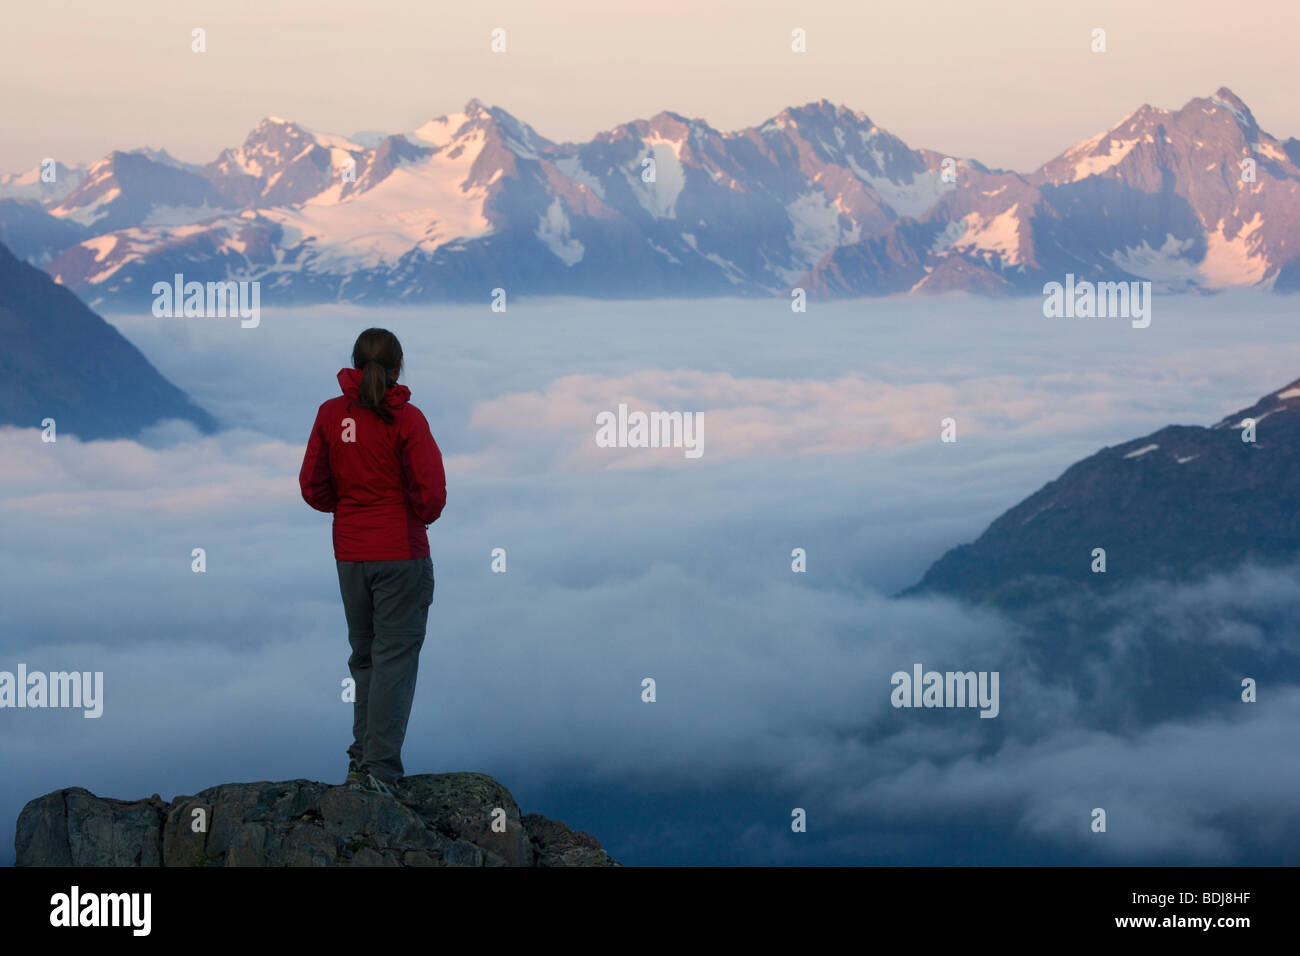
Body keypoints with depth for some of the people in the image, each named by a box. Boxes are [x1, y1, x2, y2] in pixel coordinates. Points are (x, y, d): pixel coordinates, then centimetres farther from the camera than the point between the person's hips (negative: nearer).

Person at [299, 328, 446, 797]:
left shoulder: (331, 415, 1)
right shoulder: (405, 419, -12)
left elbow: (312, 488, 2)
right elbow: (431, 493, -14)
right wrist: (422, 515, 7)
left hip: (349, 555, 4)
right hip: (401, 552, -4)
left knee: (364, 658, 18)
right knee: (395, 660, -1)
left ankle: (361, 762, 20)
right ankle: (381, 772, -6)